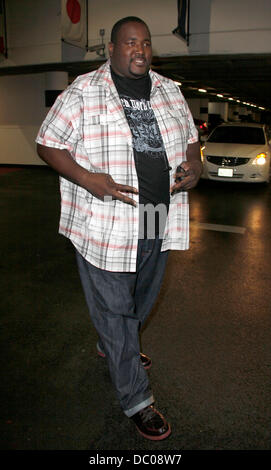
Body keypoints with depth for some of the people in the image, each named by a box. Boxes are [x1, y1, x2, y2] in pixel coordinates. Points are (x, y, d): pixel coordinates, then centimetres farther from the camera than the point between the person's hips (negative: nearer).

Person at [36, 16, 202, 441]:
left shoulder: (170, 92, 10)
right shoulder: (82, 93, -6)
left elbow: (190, 139, 19)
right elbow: (48, 144, -5)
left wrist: (193, 167, -3)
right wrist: (88, 180, -21)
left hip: (158, 226, 6)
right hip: (106, 227, -5)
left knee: (143, 299, 22)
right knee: (114, 308, 5)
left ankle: (112, 346, 53)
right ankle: (136, 399, 24)